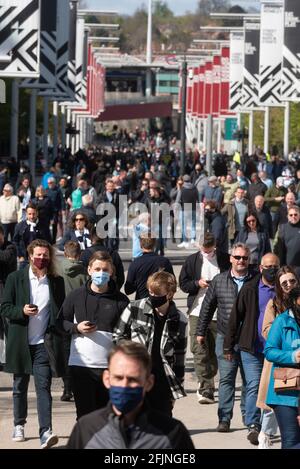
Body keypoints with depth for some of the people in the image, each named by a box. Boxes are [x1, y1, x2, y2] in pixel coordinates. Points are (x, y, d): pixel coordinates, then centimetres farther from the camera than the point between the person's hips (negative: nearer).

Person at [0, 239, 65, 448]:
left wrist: (58, 336, -4)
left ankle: (46, 432, -18)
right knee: (20, 386, 14)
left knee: (43, 387, -11)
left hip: (44, 343, -1)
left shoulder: (57, 282, 4)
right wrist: (22, 311, -19)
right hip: (21, 342, 1)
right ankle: (19, 425, 30)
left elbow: (61, 312, 10)